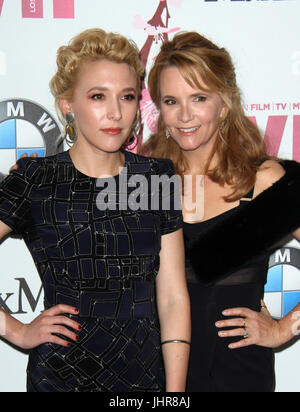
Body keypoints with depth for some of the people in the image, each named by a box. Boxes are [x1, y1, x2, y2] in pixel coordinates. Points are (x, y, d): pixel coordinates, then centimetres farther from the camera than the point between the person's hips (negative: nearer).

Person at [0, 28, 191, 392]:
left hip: (146, 375, 3)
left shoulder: (157, 178, -1)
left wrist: (175, 391, -7)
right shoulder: (35, 181, -9)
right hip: (59, 376, -2)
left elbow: (173, 300, -3)